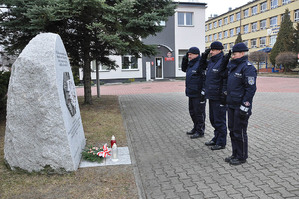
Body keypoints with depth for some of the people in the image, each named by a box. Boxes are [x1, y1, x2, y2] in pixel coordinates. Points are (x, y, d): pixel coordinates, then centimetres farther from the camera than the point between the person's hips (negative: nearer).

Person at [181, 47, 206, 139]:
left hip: (198, 94, -10)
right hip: (191, 93, 10)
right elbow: (184, 69, 30)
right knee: (192, 112, 18)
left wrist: (203, 93, -22)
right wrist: (185, 59, 14)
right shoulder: (191, 64, 13)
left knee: (199, 113, 0)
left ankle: (200, 131, 11)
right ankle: (195, 128, 33)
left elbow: (205, 79, -21)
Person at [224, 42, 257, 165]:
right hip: (231, 105, 9)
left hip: (241, 106, -9)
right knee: (232, 130, 16)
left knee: (239, 132, 1)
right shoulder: (232, 66, 14)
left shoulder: (248, 68, -13)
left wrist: (245, 106, -21)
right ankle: (235, 154, 29)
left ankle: (242, 157, 16)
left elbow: (251, 88, -18)